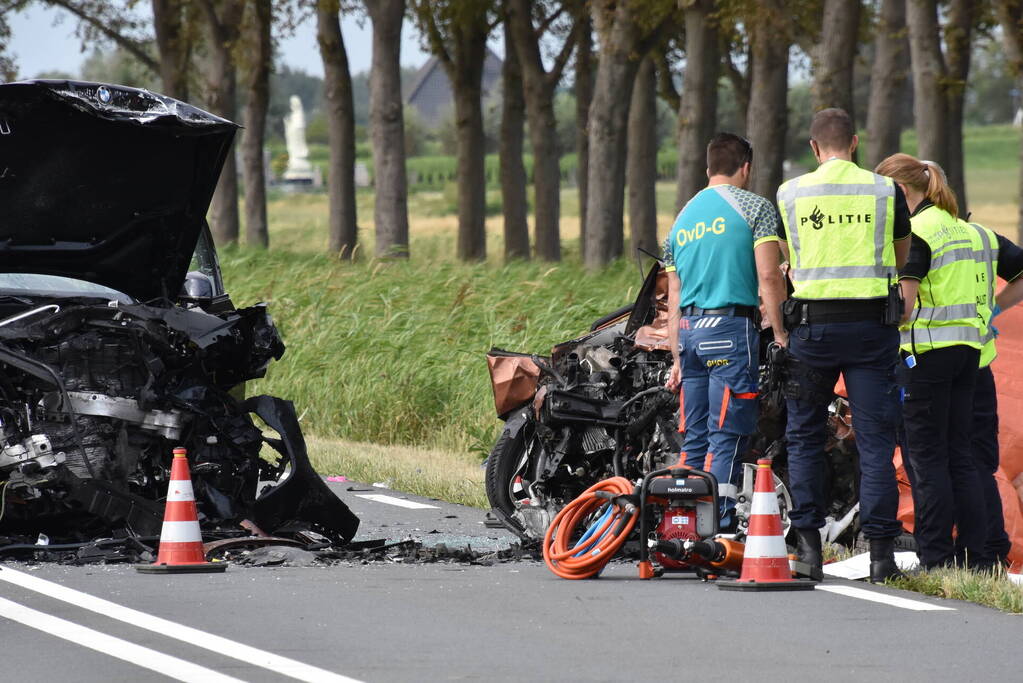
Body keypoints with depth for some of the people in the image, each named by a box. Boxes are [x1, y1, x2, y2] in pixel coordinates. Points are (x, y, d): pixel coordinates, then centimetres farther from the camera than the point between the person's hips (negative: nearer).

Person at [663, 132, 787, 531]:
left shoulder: (683, 218, 20)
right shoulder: (754, 207, 1)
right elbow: (769, 277, -10)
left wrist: (677, 358, 23)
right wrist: (780, 334, -6)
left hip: (689, 331, 6)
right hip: (731, 328, -6)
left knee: (694, 437, 10)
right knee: (727, 435, -8)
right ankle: (719, 525, -13)